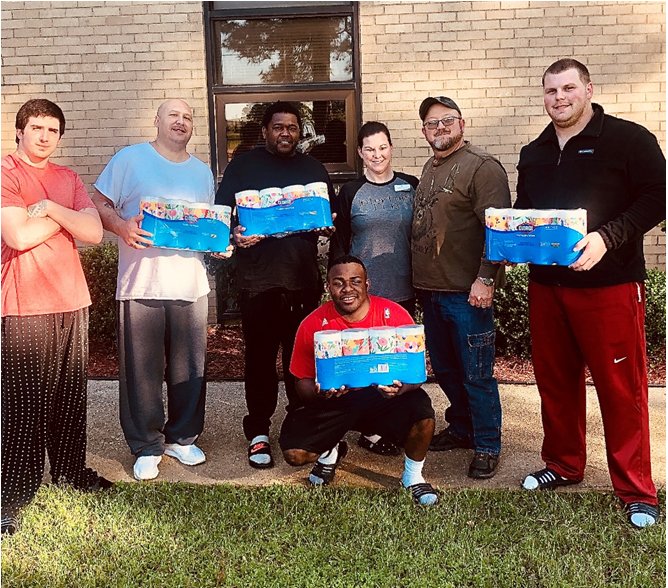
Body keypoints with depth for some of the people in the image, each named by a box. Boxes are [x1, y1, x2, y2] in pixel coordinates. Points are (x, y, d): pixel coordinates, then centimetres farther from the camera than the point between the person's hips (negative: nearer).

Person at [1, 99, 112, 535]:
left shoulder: (68, 179, 14)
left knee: (70, 396, 13)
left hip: (71, 301, 6)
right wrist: (66, 217, -4)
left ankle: (70, 468, 29)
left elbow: (94, 232, 1)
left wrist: (50, 208, -11)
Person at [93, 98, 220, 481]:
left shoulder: (203, 172, 17)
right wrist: (123, 226, -18)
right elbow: (100, 205, 1)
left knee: (189, 369, 8)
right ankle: (146, 447, 16)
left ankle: (182, 437, 25)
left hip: (191, 286, 4)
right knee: (141, 371, 2)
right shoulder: (130, 159, 3)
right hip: (141, 286, -3)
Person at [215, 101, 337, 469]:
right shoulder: (243, 165, 7)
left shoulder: (313, 168, 16)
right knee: (260, 355, 0)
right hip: (257, 277, -2)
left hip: (303, 277, 3)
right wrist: (233, 233, -19)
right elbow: (220, 212, 2)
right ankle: (258, 432, 10)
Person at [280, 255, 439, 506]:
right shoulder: (314, 325, -10)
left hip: (384, 397, -1)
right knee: (294, 452, -18)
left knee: (422, 414, -31)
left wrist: (400, 388, -31)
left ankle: (413, 475, 3)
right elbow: (303, 382, -3)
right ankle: (330, 452, 23)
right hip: (334, 401, 1)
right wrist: (318, 392, -27)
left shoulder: (394, 315, -12)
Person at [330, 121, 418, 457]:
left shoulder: (411, 186, 6)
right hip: (363, 291, -2)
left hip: (403, 290, 3)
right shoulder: (350, 192, 1)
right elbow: (338, 244, 2)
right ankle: (371, 430, 10)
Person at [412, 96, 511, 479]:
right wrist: (419, 281, 17)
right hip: (431, 290, 8)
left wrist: (485, 279, -23)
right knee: (445, 368, 18)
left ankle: (488, 446, 14)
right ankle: (461, 429, 35)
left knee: (476, 374, 0)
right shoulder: (430, 168, 16)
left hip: (467, 293, -8)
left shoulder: (482, 167, -10)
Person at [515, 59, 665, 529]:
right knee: (556, 381, 14)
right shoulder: (534, 154, 15)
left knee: (621, 388, -2)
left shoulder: (630, 140, -4)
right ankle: (564, 465, 32)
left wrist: (607, 237, -23)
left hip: (610, 284, -6)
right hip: (546, 283, 6)